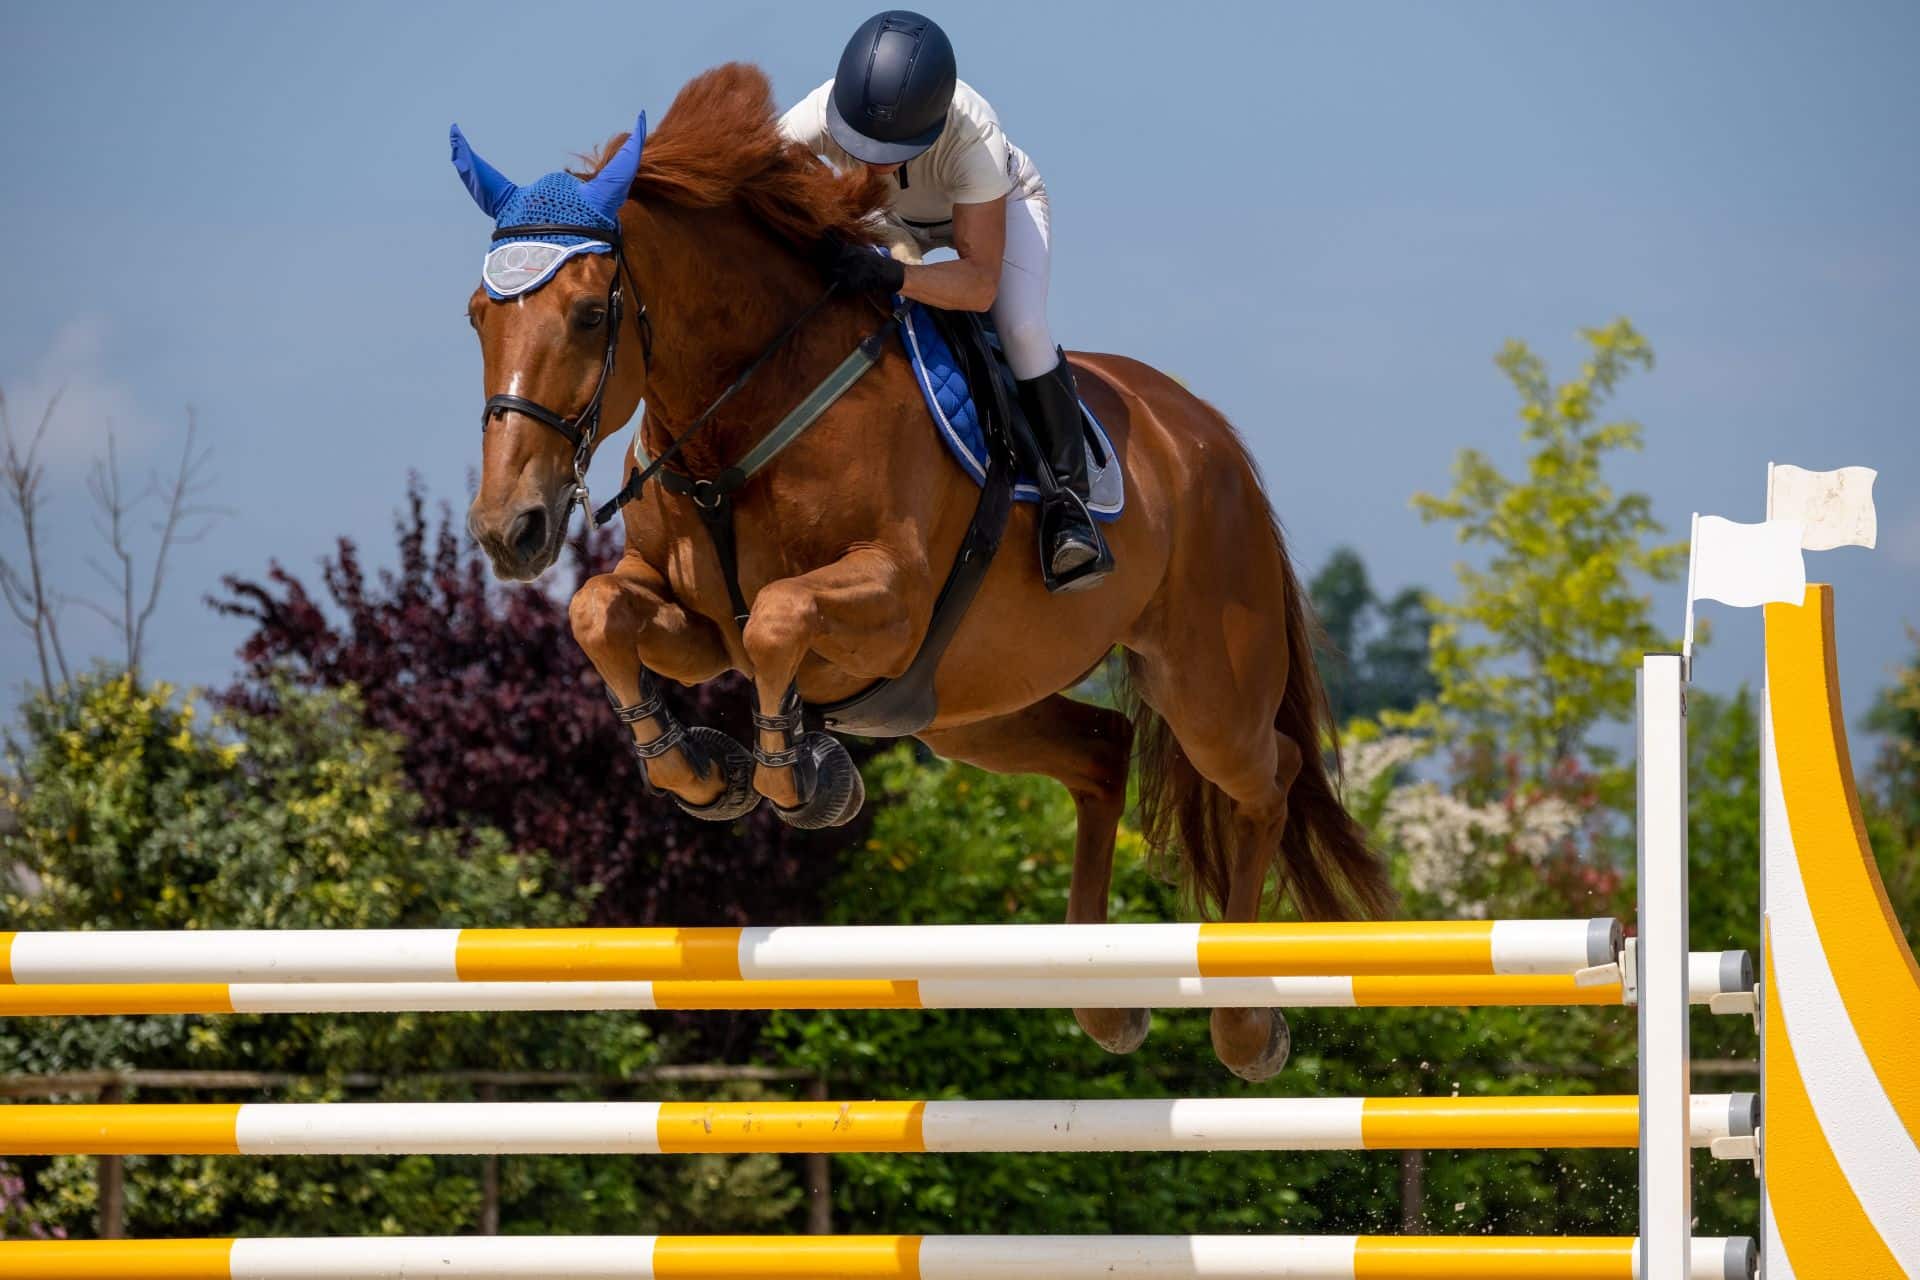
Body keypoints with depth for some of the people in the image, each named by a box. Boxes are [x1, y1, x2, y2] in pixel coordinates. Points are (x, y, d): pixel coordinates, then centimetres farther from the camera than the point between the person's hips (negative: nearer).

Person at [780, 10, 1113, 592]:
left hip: (1003, 203, -4)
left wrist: (892, 276, -63)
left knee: (1023, 330, -29)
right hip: (889, 216, 4)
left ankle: (1067, 495, -17)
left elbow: (980, 284, -46)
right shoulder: (818, 119, -39)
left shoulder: (974, 139, -46)